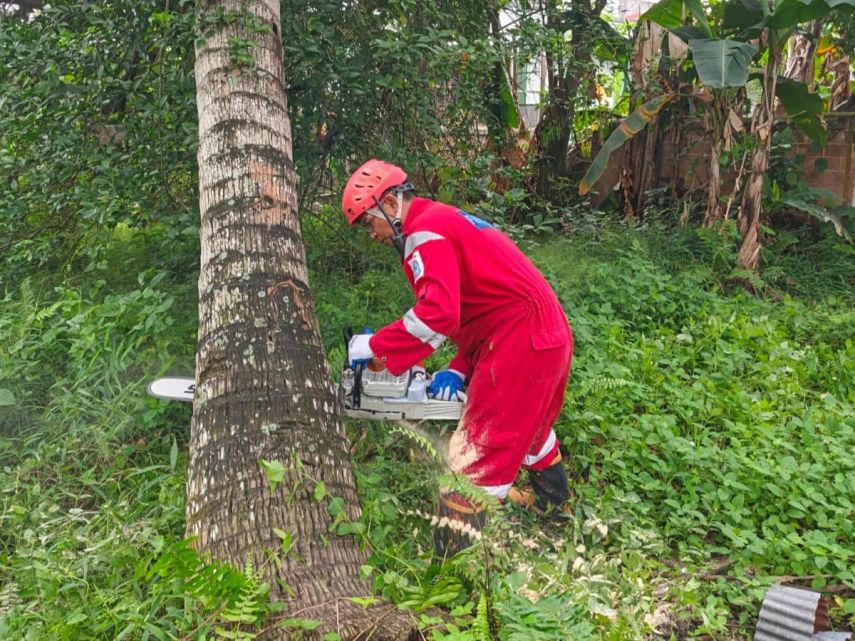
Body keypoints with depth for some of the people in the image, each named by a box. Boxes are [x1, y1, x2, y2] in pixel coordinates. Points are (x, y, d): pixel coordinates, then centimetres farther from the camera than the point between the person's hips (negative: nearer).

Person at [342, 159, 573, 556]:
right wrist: (459, 371, 10)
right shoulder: (449, 222, 21)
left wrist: (374, 347, -17)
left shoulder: (424, 232, -9)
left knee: (474, 459, -4)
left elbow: (438, 314, -26)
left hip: (519, 344, -11)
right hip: (549, 334, 11)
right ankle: (552, 499, 58)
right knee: (528, 424, 34)